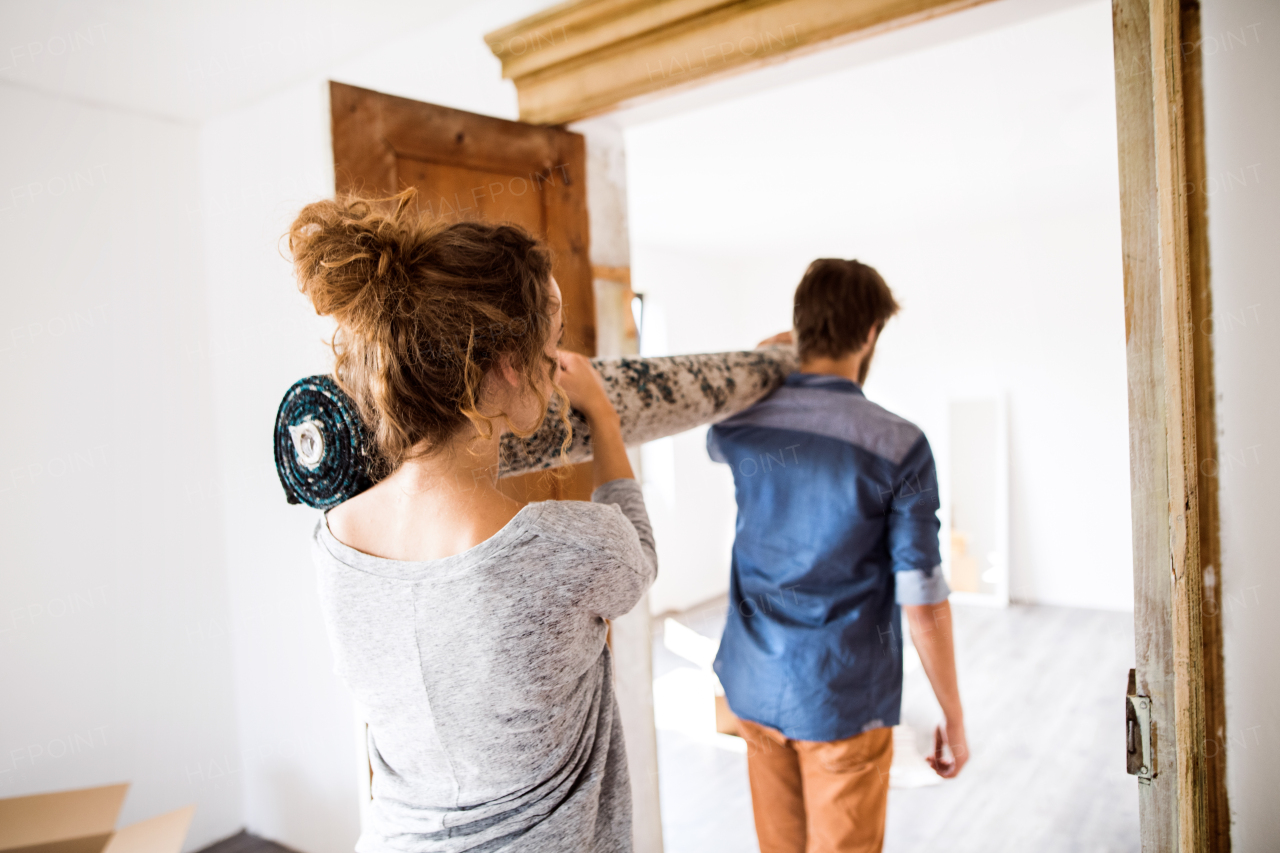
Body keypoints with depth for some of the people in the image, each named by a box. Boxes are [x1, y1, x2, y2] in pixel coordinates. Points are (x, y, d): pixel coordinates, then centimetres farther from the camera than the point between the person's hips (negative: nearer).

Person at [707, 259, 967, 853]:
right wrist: (954, 719, -2)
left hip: (755, 690, 4)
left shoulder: (740, 426, -6)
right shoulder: (899, 446, -17)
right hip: (845, 702, -4)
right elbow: (923, 602, -15)